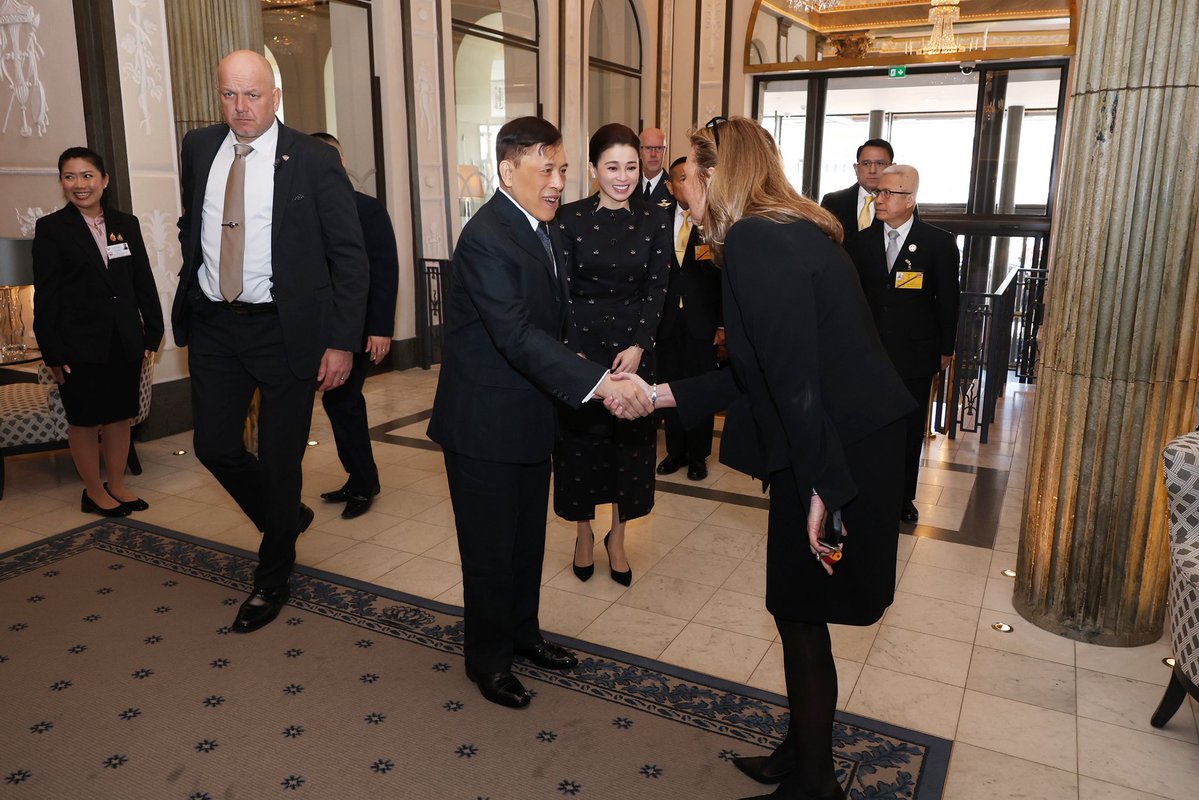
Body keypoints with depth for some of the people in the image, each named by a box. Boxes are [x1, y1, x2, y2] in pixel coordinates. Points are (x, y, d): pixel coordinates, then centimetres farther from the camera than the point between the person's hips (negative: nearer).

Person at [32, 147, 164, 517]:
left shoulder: (126, 223, 7)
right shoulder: (51, 229, -4)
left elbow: (144, 282, 9)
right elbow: (45, 296, -6)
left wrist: (153, 331, 4)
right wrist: (53, 352, -9)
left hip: (125, 342, 4)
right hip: (79, 345, -3)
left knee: (120, 416, 12)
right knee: (84, 420, 7)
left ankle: (117, 486, 26)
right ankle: (94, 492, 21)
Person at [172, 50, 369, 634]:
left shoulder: (314, 161, -9)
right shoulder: (198, 149, 6)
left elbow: (349, 256, -8)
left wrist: (342, 341, -12)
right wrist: (195, 280, 12)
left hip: (285, 329, -4)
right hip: (212, 326, 5)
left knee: (280, 458, 6)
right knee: (215, 448, 8)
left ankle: (272, 578, 28)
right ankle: (287, 519, 38)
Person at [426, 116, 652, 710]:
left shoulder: (543, 227, 7)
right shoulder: (486, 238, -23)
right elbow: (519, 336, -33)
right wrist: (600, 383, -39)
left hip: (531, 416, 9)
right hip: (486, 424, -8)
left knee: (528, 539, 21)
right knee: (490, 547, 8)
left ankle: (522, 632, 42)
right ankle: (488, 658, 29)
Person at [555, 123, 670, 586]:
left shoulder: (654, 221, 0)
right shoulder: (569, 219, -5)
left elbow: (656, 290, -2)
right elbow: (561, 292, -6)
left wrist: (637, 348, -13)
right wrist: (572, 354, -14)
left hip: (634, 347, 1)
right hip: (580, 345, -1)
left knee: (631, 443, 9)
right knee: (580, 441, 9)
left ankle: (617, 538, 27)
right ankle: (584, 534, 29)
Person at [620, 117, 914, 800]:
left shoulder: (754, 240, -17)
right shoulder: (791, 230, 14)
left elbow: (795, 374, -23)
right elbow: (758, 370, 16)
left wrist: (822, 487, -21)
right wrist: (663, 394, 17)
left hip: (837, 453, -9)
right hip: (854, 441, 9)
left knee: (802, 617, 8)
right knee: (799, 612, 20)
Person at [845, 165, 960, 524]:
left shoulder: (939, 243, -4)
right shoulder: (862, 241, 3)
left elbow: (948, 300, 1)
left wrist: (946, 349, 3)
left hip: (915, 356, -1)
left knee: (910, 431, 11)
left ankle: (903, 497, 27)